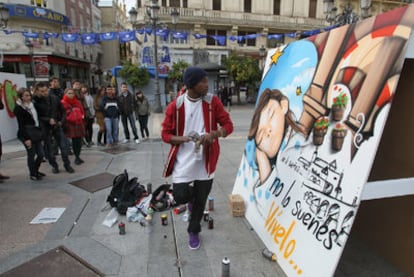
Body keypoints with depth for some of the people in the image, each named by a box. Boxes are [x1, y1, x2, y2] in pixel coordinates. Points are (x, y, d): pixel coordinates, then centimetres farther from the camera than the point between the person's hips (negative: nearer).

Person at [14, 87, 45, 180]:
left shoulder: (31, 105, 12)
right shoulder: (18, 108, -8)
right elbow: (21, 125, -12)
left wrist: (40, 132, 10)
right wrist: (26, 138, -15)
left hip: (36, 133, 6)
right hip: (26, 134, -6)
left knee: (41, 154, 6)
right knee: (31, 154, 1)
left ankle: (36, 171, 28)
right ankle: (33, 174, 17)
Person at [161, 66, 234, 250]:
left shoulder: (212, 101, -5)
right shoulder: (175, 106, -8)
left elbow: (228, 125, -2)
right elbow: (165, 134, -3)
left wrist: (212, 134, -22)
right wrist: (184, 139, -22)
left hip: (205, 161, 1)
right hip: (183, 161, -1)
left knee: (200, 200, 10)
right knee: (180, 196, -5)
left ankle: (193, 232, 36)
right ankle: (190, 195, 34)